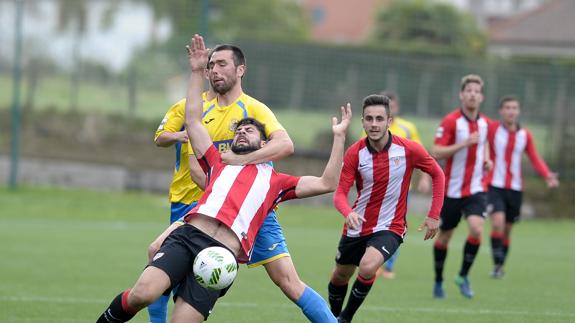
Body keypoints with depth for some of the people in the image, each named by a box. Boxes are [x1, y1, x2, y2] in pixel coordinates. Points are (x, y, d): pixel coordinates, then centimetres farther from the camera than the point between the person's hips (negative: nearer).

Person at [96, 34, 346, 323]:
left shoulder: (275, 181, 28)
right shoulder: (219, 165, 30)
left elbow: (326, 184, 25)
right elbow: (193, 119, 31)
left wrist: (339, 136, 23)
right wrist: (197, 72, 30)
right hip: (188, 235, 1)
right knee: (142, 293, -24)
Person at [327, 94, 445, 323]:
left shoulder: (408, 149, -14)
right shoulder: (354, 153, -12)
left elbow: (437, 174, 1)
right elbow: (340, 193, -15)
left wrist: (434, 216, -2)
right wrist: (348, 213, -38)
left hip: (390, 228, -3)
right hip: (357, 227, 3)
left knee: (367, 267, -28)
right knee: (340, 277, 15)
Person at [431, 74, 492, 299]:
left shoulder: (484, 123, 6)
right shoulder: (450, 121, -11)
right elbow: (436, 153, -19)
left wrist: (486, 161, 6)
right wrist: (464, 143, -27)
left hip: (476, 188, 3)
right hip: (451, 188, -3)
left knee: (476, 229, -18)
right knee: (444, 236, 8)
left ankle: (463, 276, 0)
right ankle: (438, 281, 26)